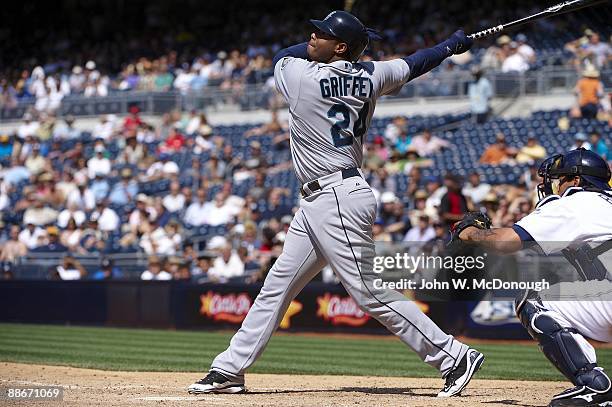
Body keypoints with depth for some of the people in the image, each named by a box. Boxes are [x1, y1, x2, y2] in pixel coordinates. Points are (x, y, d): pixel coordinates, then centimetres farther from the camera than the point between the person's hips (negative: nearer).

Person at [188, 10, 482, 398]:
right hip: (319, 202, 10)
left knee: (371, 291, -9)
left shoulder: (299, 74, -13)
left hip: (338, 198, -10)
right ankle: (230, 370, 19)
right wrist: (453, 44, 35)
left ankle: (454, 356, -4)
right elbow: (413, 64, 20)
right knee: (277, 285, 13)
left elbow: (282, 56, 10)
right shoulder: (371, 76, 5)